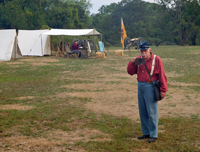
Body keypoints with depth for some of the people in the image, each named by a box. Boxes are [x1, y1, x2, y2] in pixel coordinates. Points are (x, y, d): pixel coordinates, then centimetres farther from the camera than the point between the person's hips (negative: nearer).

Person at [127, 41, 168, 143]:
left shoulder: (156, 59, -6)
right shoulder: (138, 59, 10)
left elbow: (162, 75, -7)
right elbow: (131, 72, 12)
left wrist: (163, 90, -9)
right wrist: (132, 63, -6)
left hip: (150, 87, -6)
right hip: (140, 86, 6)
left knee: (152, 112, -3)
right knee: (143, 112, 12)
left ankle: (153, 135, 4)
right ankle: (146, 133, 23)